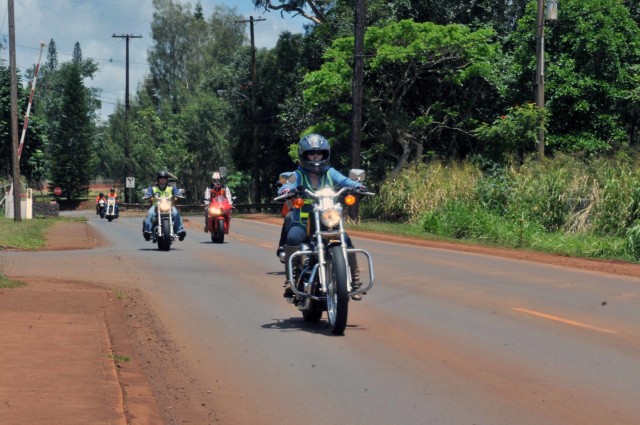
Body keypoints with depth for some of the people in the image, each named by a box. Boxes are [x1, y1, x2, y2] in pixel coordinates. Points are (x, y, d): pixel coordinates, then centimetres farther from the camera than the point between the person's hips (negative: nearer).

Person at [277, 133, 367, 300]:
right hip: (302, 223, -2)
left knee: (346, 242, -19)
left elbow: (343, 180, -12)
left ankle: (354, 282, -6)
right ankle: (290, 280, -21)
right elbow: (289, 185, -17)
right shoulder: (299, 175, 2)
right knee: (293, 238, -31)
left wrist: (357, 186, -32)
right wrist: (285, 190, -41)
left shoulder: (330, 173, 6)